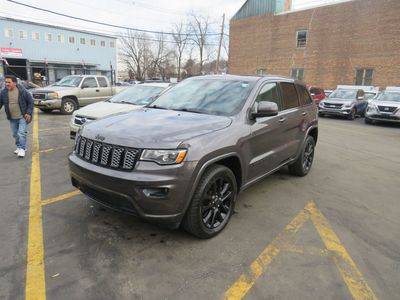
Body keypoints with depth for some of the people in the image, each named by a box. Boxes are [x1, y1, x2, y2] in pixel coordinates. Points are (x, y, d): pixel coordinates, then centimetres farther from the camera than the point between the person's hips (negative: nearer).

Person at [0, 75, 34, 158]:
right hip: (12, 118, 5)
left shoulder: (22, 91, -13)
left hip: (22, 117, -5)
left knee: (21, 133, -12)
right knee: (15, 134, 15)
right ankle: (19, 147, 32)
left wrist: (29, 113, -11)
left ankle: (22, 149, -2)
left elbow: (30, 102, -5)